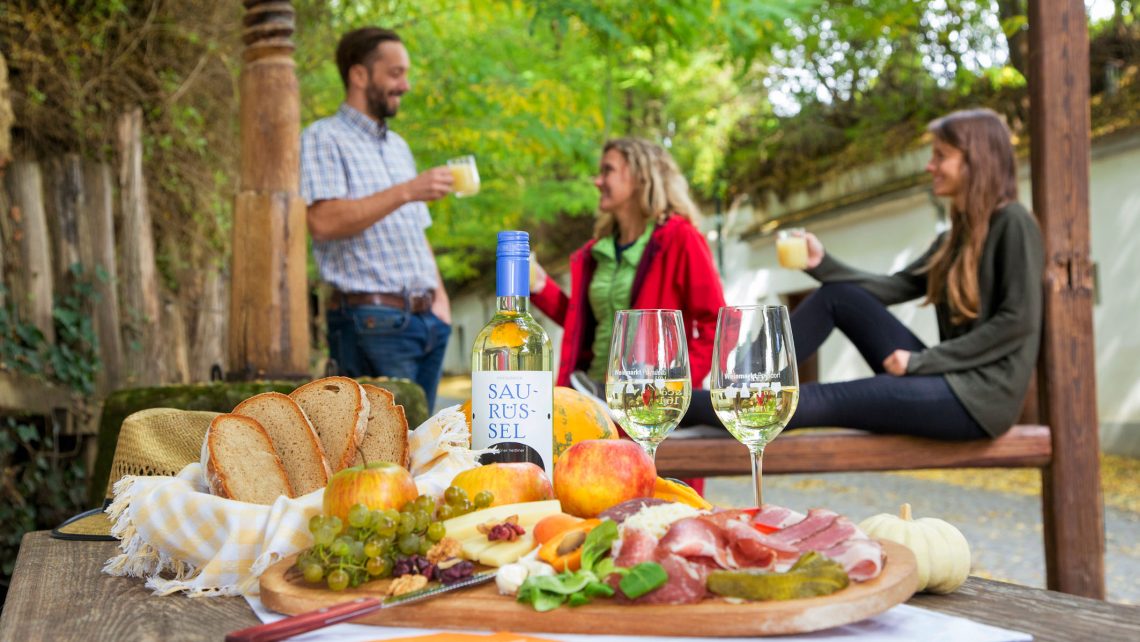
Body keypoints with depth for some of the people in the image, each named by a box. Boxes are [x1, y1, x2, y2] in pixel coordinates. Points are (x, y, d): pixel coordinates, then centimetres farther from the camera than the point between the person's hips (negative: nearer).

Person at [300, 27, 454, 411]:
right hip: (373, 321, -7)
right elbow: (323, 221, -18)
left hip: (428, 319, 7)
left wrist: (438, 293, 10)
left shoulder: (398, 146, 22)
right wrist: (405, 192, -20)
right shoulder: (325, 138, -3)